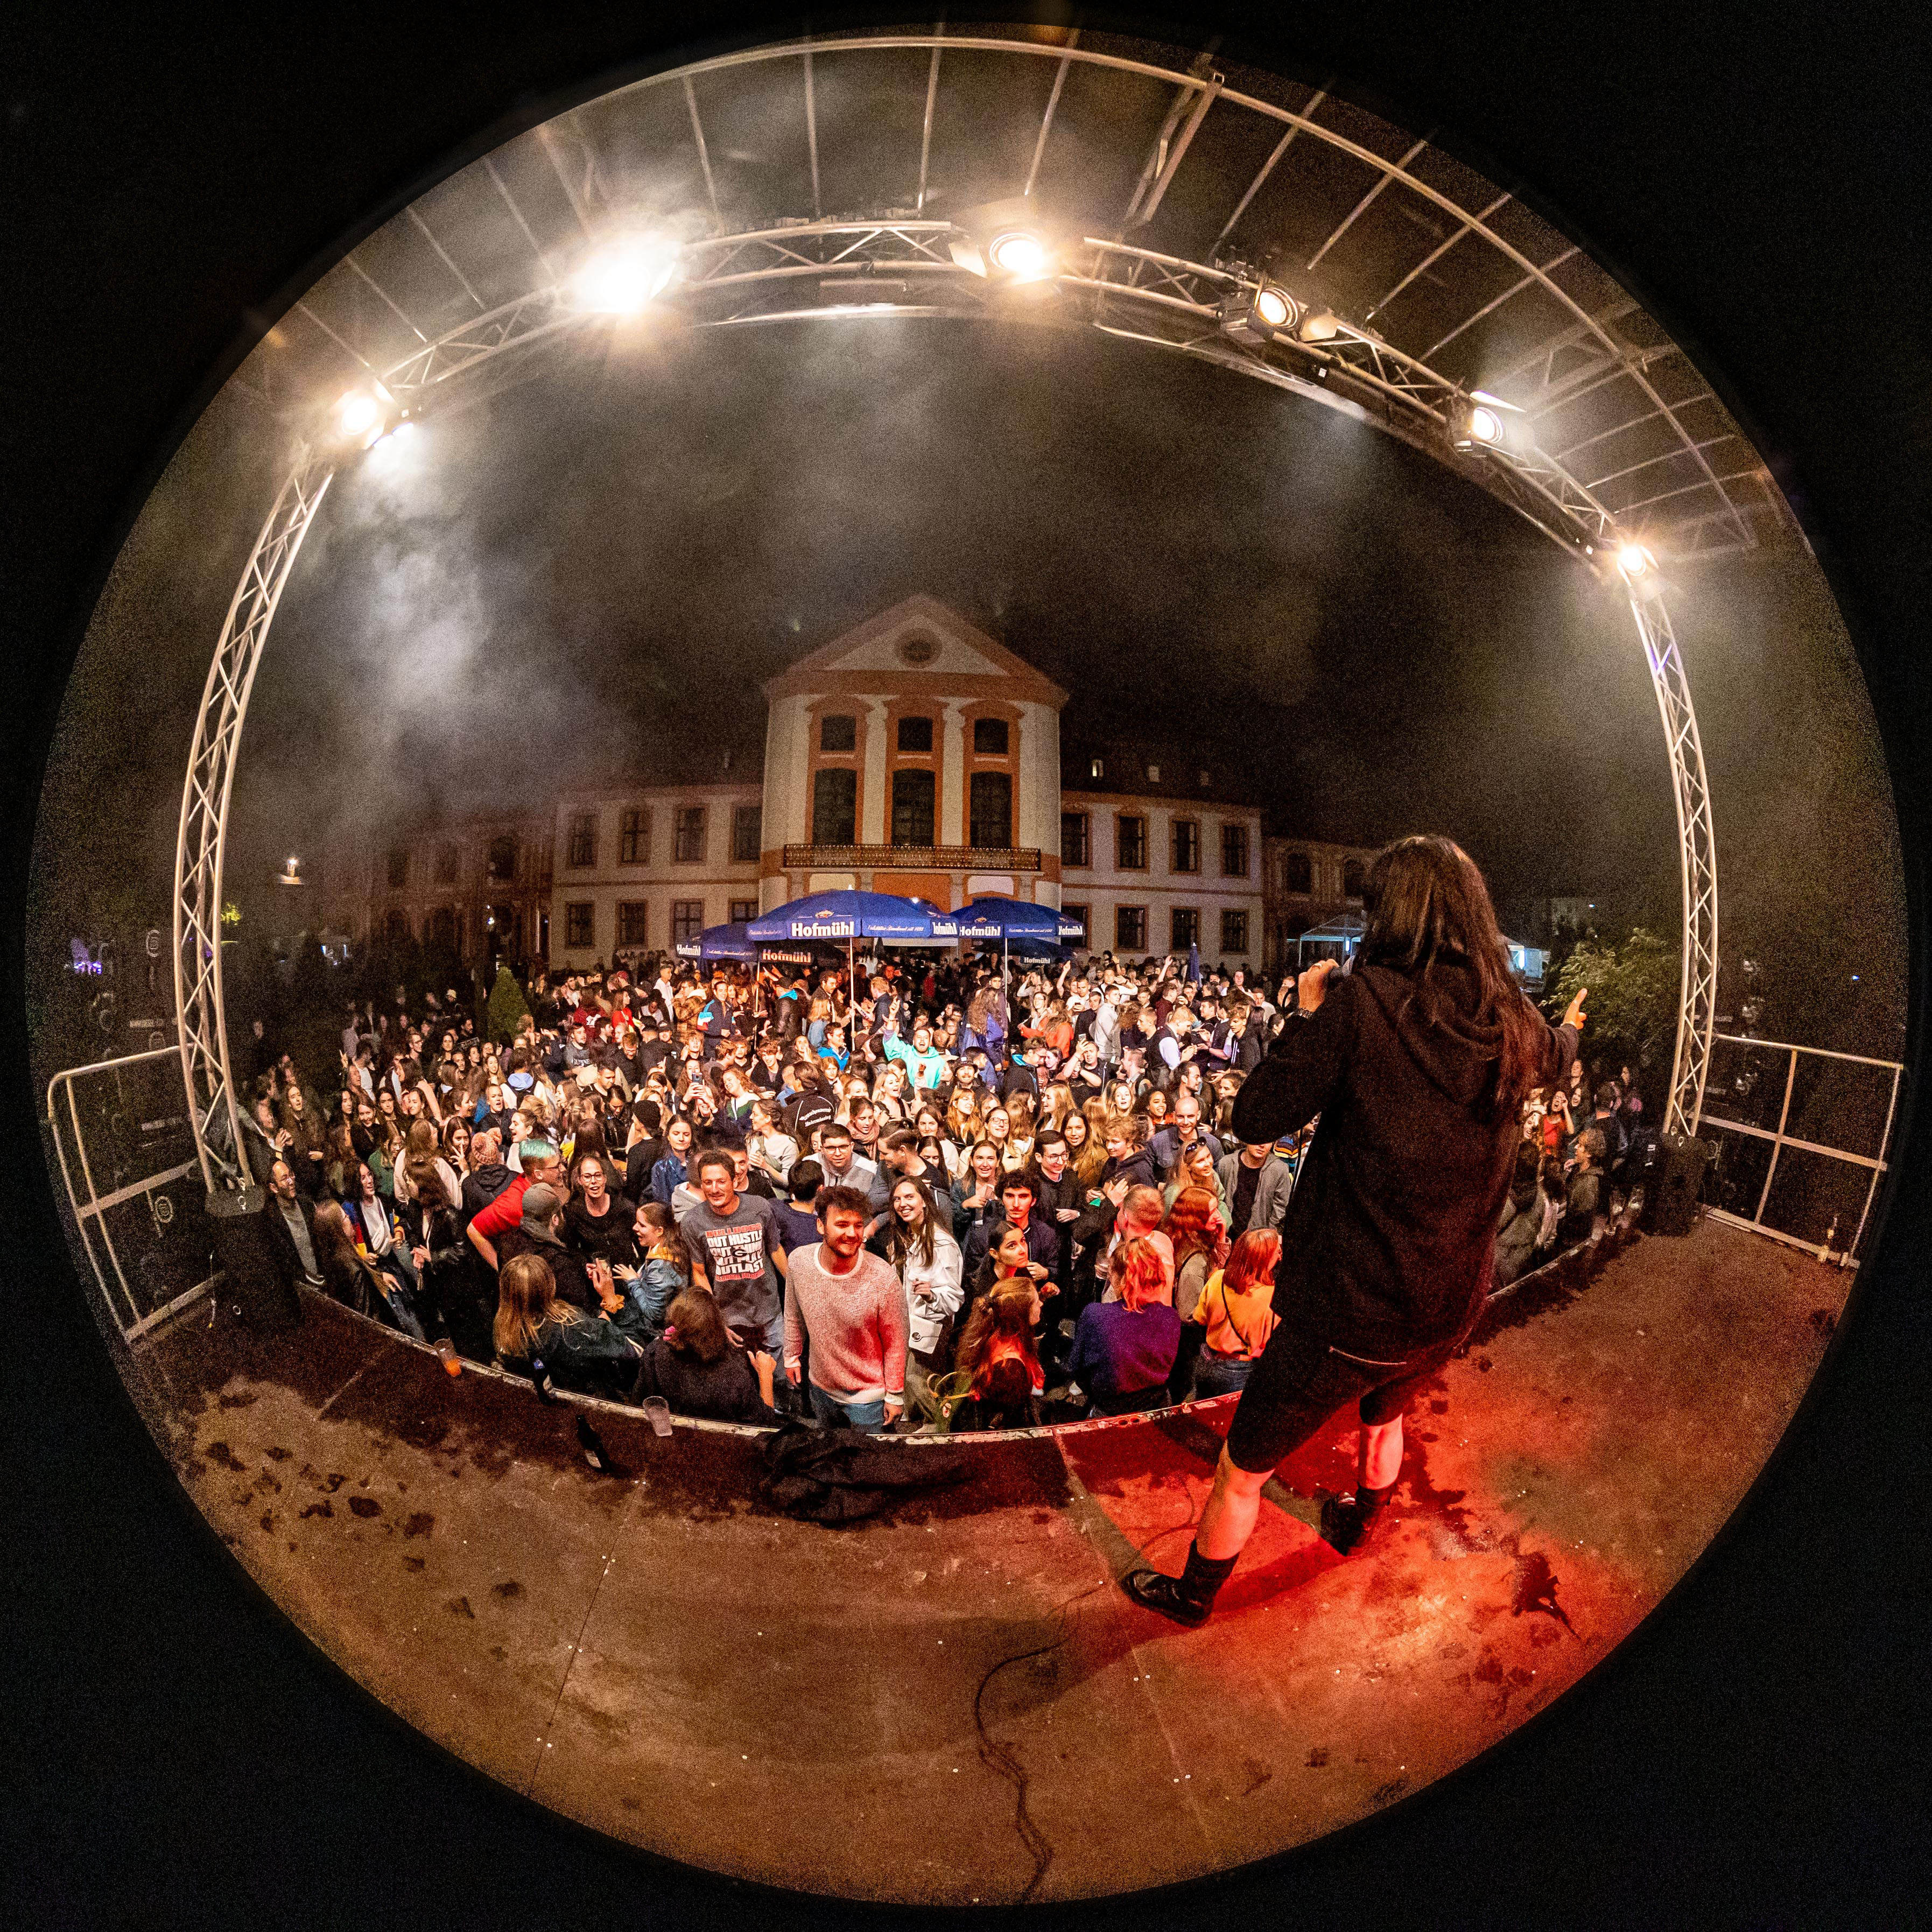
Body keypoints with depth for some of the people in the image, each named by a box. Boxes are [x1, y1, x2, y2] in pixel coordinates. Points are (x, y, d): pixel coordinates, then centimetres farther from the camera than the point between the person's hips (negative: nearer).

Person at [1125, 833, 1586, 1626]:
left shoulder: (1361, 1001, -24)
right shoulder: (1512, 1020, -5)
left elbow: (1254, 1118, -18)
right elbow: (1553, 1057, 21)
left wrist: (1308, 1017, -5)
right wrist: (1569, 1027, 45)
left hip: (1350, 1314, -6)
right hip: (1450, 1308, 7)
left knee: (1242, 1468, 18)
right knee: (1383, 1415, 38)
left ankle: (1193, 1592, 41)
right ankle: (1355, 1524, 65)